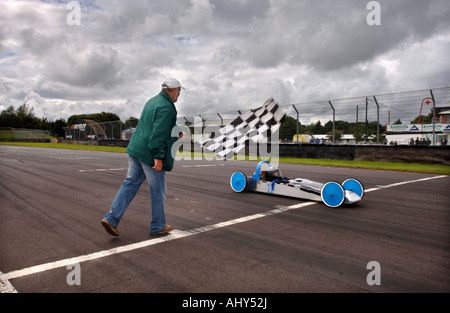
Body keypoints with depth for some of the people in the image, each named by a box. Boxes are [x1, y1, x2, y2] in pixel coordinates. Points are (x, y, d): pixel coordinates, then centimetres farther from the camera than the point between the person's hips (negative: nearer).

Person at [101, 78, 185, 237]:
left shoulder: (152, 101, 16)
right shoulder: (166, 107, -14)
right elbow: (158, 133, -23)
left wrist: (176, 135, 32)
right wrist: (158, 157, -24)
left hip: (136, 149, 9)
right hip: (150, 155, -9)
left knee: (130, 184, 12)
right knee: (158, 191, 5)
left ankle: (111, 218, 7)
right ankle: (157, 227, 18)